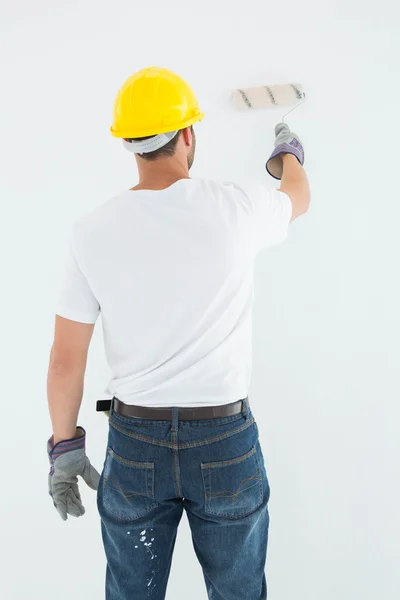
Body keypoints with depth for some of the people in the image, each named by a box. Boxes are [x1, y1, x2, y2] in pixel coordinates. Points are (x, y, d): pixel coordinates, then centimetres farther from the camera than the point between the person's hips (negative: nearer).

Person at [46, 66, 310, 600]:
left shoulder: (93, 231, -8)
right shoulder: (235, 209, -12)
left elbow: (66, 358, -4)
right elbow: (299, 197, 13)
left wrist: (65, 445, 10)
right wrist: (290, 153, 36)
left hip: (133, 442, 2)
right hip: (225, 440, -1)